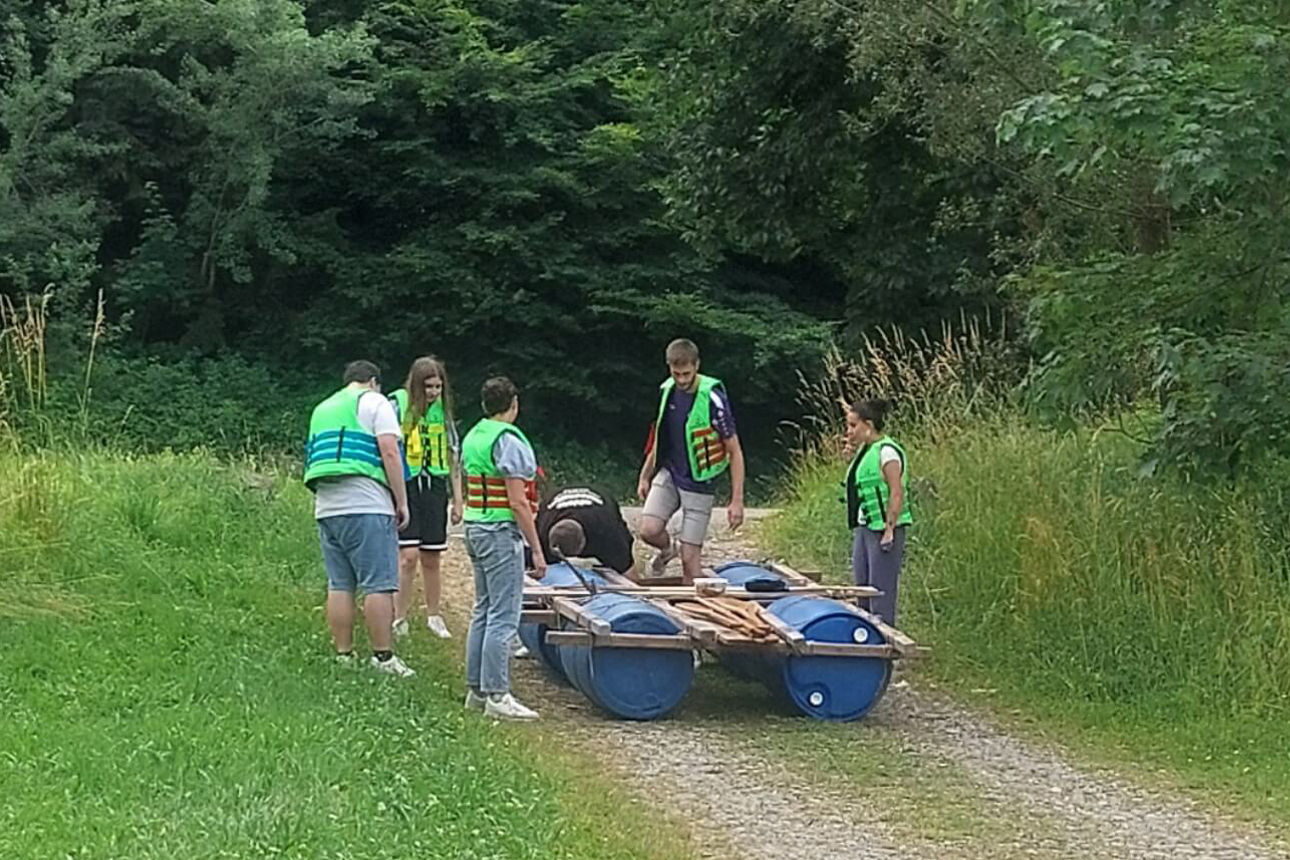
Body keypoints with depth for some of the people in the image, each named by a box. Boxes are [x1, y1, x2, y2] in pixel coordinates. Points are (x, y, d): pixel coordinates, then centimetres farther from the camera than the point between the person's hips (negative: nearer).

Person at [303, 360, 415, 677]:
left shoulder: (321, 409, 25)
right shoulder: (375, 402, 4)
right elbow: (390, 453, -6)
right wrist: (402, 502, -4)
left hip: (325, 507, 7)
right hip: (367, 505, -7)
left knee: (339, 585, 8)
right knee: (379, 584, -5)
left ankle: (343, 655, 9)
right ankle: (383, 657, -7)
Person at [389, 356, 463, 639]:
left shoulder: (443, 409, 11)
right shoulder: (397, 404, -4)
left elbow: (453, 455, 17)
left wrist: (457, 499, 15)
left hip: (434, 487, 4)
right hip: (405, 485, -4)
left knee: (432, 559, 8)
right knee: (408, 555, -12)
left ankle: (433, 616, 22)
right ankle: (399, 620, -4)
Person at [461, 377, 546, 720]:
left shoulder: (472, 437, 11)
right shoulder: (508, 442, -16)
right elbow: (518, 502, -18)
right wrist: (537, 550, -15)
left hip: (475, 527, 9)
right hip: (501, 532, -9)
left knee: (483, 612, 15)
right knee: (503, 617, -7)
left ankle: (476, 689, 19)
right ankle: (496, 695, -7)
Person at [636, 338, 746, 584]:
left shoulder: (713, 399, -17)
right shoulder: (667, 390, 0)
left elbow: (735, 452, -12)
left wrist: (737, 501, -14)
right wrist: (645, 476, 19)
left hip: (698, 483, -4)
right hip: (668, 473, 4)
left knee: (690, 557, -3)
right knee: (649, 530, -14)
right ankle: (669, 548, 20)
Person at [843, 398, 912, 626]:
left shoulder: (886, 451, -15)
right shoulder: (864, 450, 13)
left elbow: (897, 494, -18)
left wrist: (889, 530, -21)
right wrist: (852, 458, 9)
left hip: (883, 529, -10)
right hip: (864, 528, 10)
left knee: (881, 593, -6)